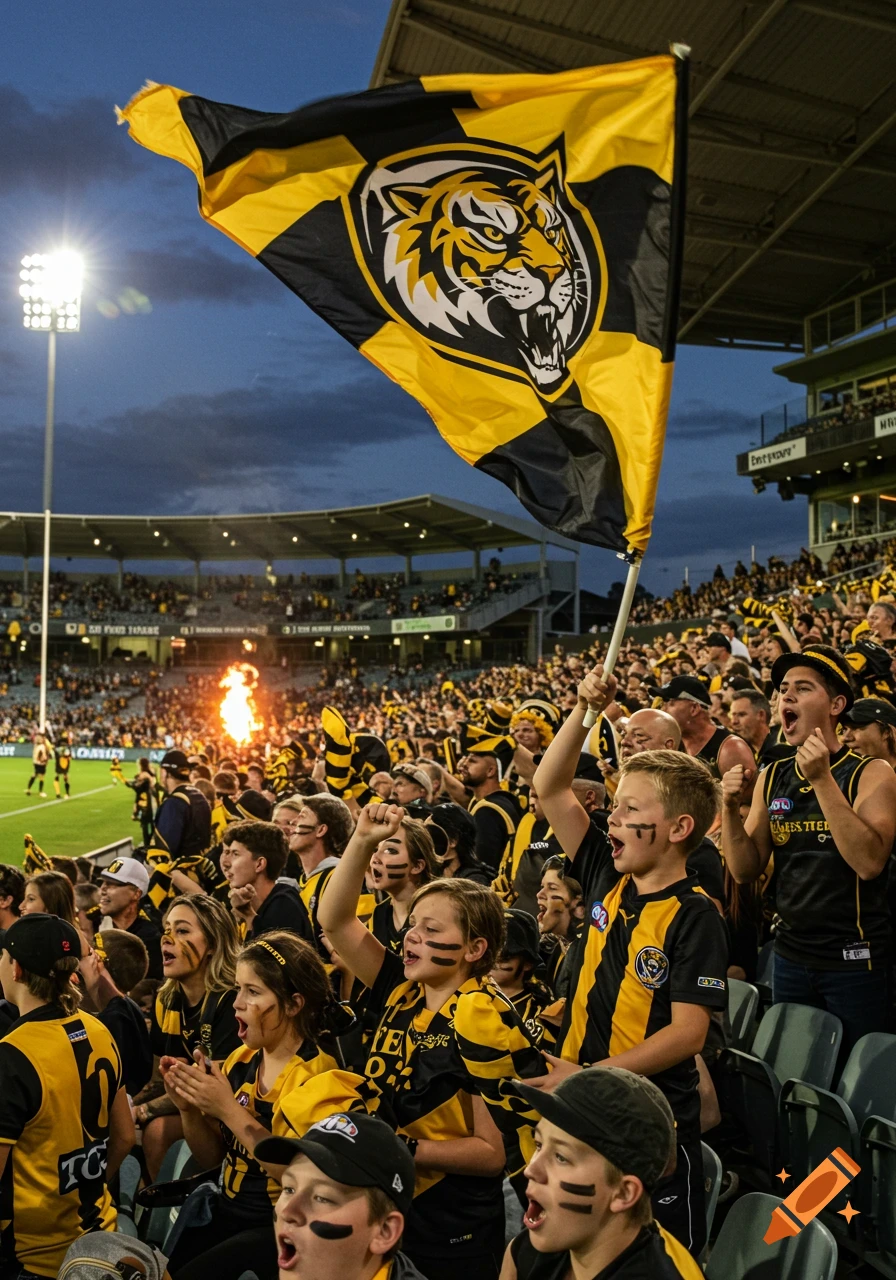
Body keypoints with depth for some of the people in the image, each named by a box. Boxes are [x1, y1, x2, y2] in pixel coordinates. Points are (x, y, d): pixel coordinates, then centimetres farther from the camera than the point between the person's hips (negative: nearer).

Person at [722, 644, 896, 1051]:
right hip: (791, 956, 5)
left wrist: (822, 780, -26)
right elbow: (745, 870, 3)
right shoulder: (772, 778, 4)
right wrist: (730, 809, -13)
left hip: (856, 961, -5)